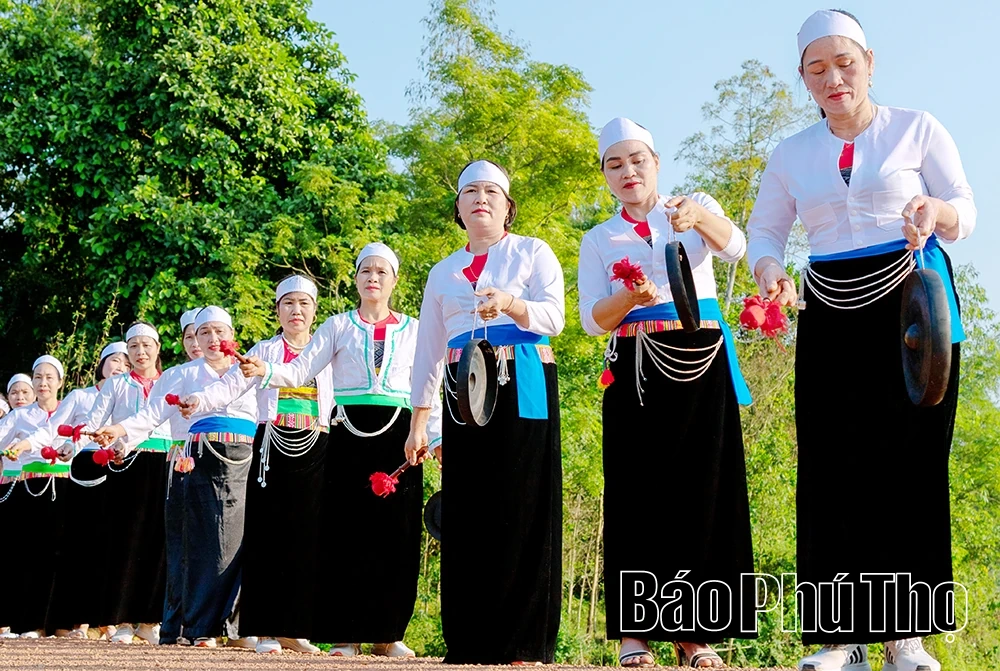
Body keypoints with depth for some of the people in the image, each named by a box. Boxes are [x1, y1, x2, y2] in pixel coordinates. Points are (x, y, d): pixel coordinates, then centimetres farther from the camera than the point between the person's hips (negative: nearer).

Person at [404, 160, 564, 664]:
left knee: (520, 509, -8)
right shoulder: (443, 273, 21)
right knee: (467, 514, -1)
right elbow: (427, 353, 19)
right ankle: (470, 644, 4)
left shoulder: (533, 253, 10)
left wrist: (510, 304, -25)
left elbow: (553, 317, -5)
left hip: (523, 391, -3)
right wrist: (418, 423, 12)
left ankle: (524, 643, -5)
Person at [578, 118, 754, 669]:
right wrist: (631, 297, -21)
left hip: (701, 363, 0)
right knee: (638, 492, -5)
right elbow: (592, 319, 0)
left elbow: (734, 247, -14)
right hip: (636, 371, 1)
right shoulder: (598, 240, 12)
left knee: (701, 490, -3)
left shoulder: (696, 206, 8)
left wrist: (698, 217, -35)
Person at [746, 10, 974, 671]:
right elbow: (764, 227, 15)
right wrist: (768, 269, -8)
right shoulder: (793, 154, 13)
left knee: (908, 454, -7)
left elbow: (966, 211, 1)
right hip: (829, 314, 3)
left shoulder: (916, 129, 4)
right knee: (833, 461, -4)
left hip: (911, 299, -3)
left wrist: (939, 214, -23)